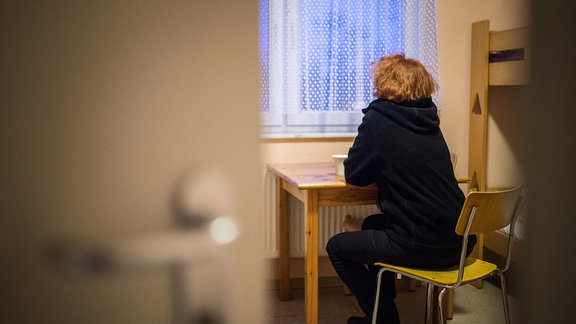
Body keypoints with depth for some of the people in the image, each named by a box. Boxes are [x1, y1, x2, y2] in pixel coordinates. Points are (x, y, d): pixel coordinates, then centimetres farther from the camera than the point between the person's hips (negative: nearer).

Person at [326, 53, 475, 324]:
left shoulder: (378, 118, -10)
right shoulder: (428, 119, 10)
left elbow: (353, 175, -2)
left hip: (422, 248, -8)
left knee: (337, 247, 12)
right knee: (373, 224, 31)